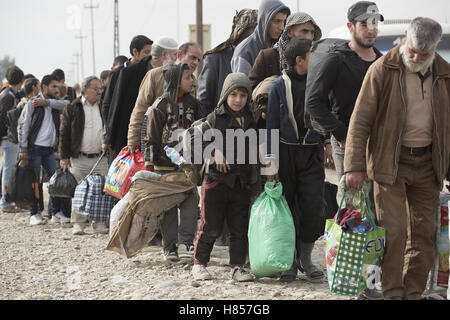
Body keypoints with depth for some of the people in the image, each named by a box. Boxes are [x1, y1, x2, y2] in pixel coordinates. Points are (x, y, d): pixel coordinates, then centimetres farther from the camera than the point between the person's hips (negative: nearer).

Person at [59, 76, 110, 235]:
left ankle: (99, 222, 9)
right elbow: (64, 134, 2)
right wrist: (64, 156, -3)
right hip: (79, 158, -2)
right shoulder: (72, 109, 2)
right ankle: (78, 223, 6)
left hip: (100, 158, 2)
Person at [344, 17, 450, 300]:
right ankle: (392, 292, 4)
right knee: (394, 229, -9)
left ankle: (414, 293, 16)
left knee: (424, 233, 6)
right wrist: (355, 165, -12)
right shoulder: (382, 70, -7)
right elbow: (361, 120, -7)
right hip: (390, 162, -4)